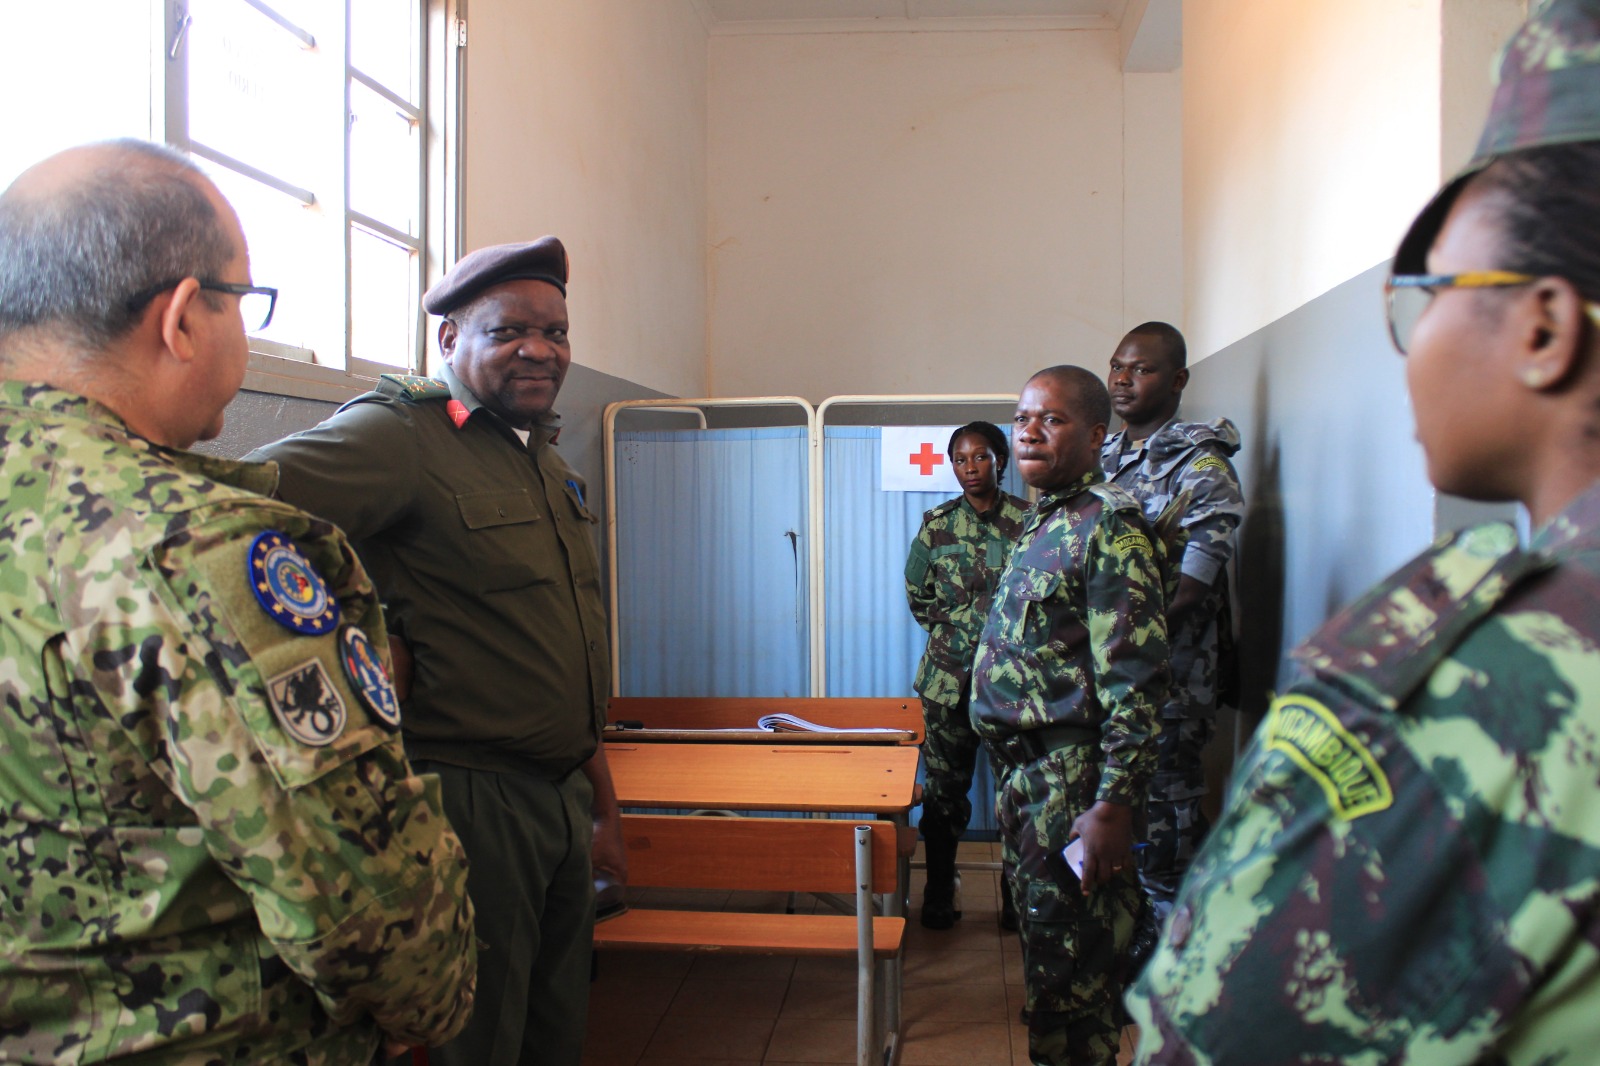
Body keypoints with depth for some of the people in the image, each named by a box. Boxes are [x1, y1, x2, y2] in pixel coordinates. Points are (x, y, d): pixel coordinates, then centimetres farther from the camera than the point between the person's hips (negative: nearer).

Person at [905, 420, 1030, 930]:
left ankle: (1017, 895, 19)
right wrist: (956, 629, 7)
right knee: (944, 787, 7)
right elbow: (917, 596, 15)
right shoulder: (937, 524, 4)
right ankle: (939, 893, 22)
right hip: (951, 676, 1)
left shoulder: (1027, 521, -1)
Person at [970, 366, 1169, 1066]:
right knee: (1040, 934, 20)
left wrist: (1114, 803, -24)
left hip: (1072, 776, -9)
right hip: (1024, 768, 9)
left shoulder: (1107, 527, -14)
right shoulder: (1041, 523, 13)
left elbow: (1136, 681, -20)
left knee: (1071, 962, 0)